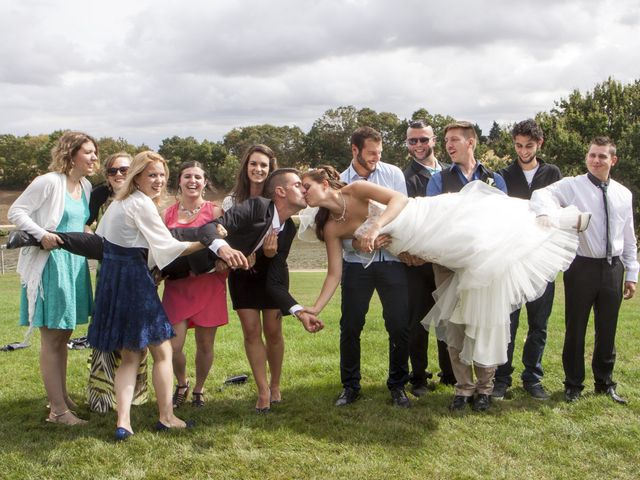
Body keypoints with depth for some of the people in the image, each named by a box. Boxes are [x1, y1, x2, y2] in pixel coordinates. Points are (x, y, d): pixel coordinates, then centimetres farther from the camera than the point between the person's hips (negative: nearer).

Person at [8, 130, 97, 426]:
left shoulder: (86, 186, 11)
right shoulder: (49, 182, -12)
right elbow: (16, 212, -11)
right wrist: (41, 235, -23)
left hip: (75, 264, 8)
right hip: (50, 264, -8)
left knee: (63, 334, 16)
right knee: (51, 337, -3)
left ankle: (62, 397, 28)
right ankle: (57, 410, 1)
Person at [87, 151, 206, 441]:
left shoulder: (119, 202, 15)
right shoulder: (142, 205, -13)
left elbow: (100, 238, 20)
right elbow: (168, 246, -16)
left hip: (111, 277, 9)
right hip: (134, 279, -9)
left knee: (130, 355, 11)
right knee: (162, 351, 4)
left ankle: (123, 422, 3)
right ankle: (166, 417, 11)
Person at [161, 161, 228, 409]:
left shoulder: (215, 211, 0)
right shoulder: (168, 214, 7)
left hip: (209, 285, -1)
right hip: (177, 286, 1)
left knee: (205, 344, 5)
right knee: (174, 345, -7)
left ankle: (198, 389, 30)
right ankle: (181, 384, 23)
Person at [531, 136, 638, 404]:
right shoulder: (572, 186, -5)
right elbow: (542, 195, -25)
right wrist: (547, 212, -46)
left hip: (613, 267, 3)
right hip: (582, 266, -3)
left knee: (607, 329, 14)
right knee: (575, 328, 6)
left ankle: (605, 382, 31)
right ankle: (573, 384, 23)